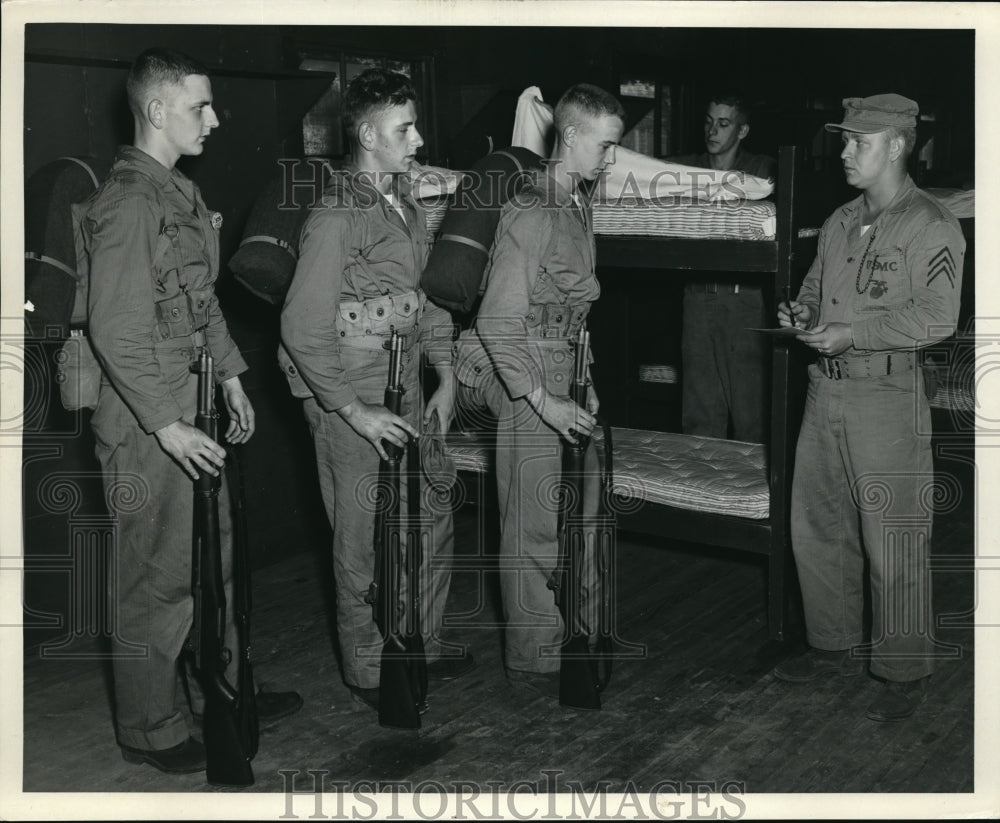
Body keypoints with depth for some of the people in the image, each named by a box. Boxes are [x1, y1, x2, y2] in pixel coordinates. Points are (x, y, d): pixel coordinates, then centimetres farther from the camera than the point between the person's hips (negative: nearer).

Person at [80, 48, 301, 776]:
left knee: (213, 558, 19)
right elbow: (116, 331, -21)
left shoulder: (181, 194, 13)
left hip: (192, 413, 10)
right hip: (149, 426, -9)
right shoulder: (128, 203, -17)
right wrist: (167, 424, -21)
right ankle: (150, 730, 17)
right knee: (158, 579, 1)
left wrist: (231, 374, 17)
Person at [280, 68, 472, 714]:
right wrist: (355, 409, -19)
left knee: (433, 521, 16)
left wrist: (446, 376, 10)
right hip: (351, 401, -8)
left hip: (407, 391, 8)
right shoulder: (336, 217, -17)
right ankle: (369, 670, 19)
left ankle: (422, 644, 34)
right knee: (365, 543, 2)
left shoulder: (407, 207, 11)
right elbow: (302, 328, -19)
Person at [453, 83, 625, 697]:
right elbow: (497, 323, -20)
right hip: (526, 376, -9)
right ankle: (533, 661, 9)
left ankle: (578, 638, 30)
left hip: (563, 375, 9)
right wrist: (543, 400, -21)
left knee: (583, 512, 15)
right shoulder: (530, 214, -17)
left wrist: (583, 386, 16)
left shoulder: (580, 207, 12)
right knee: (534, 528, -2)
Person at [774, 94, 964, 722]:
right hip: (825, 392, 8)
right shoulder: (841, 222, 15)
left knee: (894, 545, -2)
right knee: (816, 528, 14)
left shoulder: (932, 227, -8)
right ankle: (836, 646, 30)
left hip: (887, 398, -8)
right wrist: (803, 310, 4)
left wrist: (853, 334, -20)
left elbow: (936, 318, -16)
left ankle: (906, 672, 12)